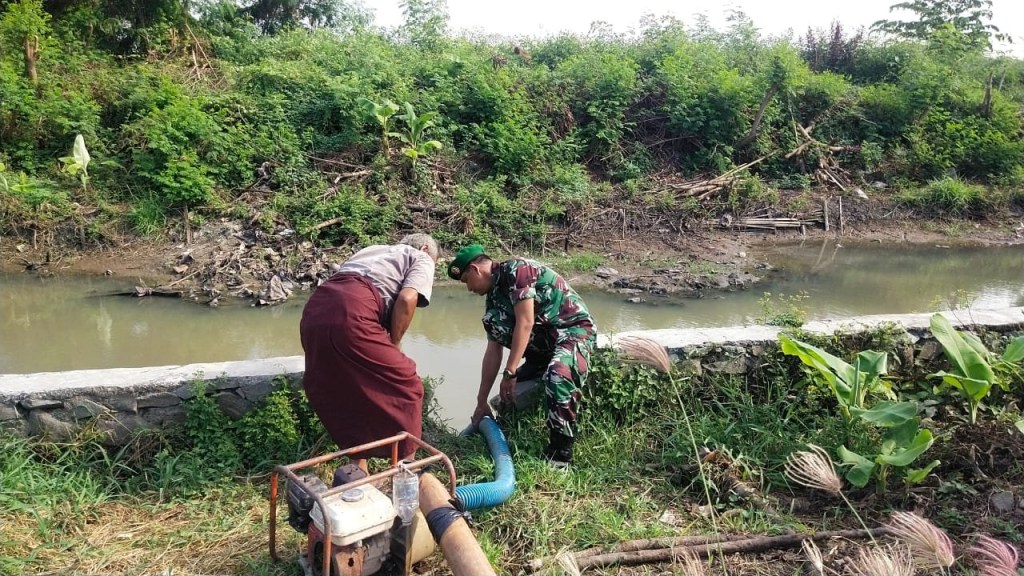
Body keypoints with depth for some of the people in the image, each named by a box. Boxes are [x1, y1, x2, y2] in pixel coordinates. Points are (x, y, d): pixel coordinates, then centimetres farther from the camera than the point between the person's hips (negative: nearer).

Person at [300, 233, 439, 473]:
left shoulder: (372, 250, 38)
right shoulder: (422, 260, 18)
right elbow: (406, 300, -3)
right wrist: (394, 344, 10)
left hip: (314, 312, 7)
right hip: (350, 317, -7)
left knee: (342, 389, 24)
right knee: (405, 385, 9)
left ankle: (358, 466, 30)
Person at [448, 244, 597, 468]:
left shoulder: (515, 269, -16)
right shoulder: (494, 296, 9)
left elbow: (525, 323, -23)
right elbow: (493, 351, 9)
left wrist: (509, 373, -23)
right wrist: (481, 402, 9)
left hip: (575, 328, -9)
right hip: (542, 337, 9)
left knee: (558, 374, -37)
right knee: (492, 319, -7)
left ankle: (561, 453, -21)